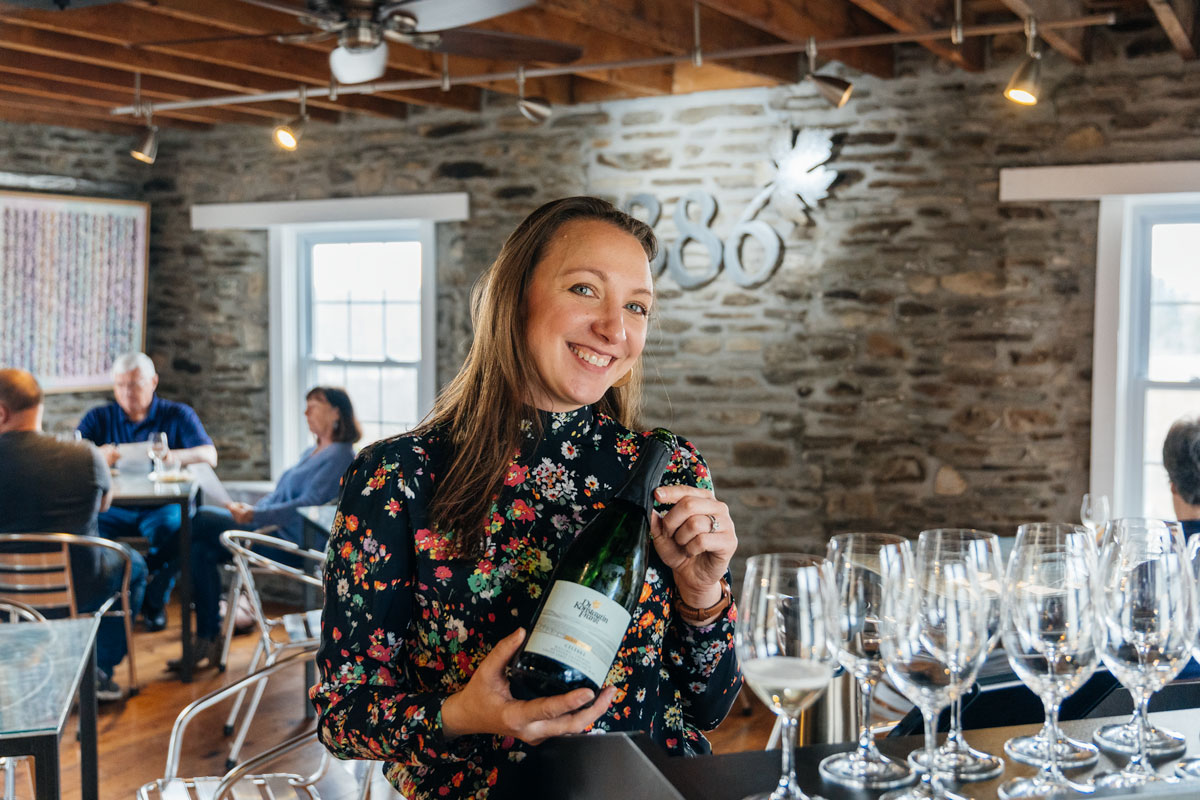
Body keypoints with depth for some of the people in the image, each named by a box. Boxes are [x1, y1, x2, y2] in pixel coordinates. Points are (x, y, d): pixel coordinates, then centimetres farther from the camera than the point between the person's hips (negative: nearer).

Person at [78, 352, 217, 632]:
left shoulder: (177, 415, 10)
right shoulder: (99, 418, 13)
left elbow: (209, 456, -5)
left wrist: (173, 456, -27)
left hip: (162, 506, -1)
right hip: (115, 510, 1)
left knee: (171, 526, -35)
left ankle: (154, 602, -10)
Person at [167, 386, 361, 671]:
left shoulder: (340, 455, -9)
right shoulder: (312, 453, 22)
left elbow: (309, 504, -19)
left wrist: (256, 515, -23)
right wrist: (248, 510, 5)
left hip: (293, 542, -10)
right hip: (273, 529, 10)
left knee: (199, 519, -18)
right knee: (200, 550, -12)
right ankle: (208, 644, -9)